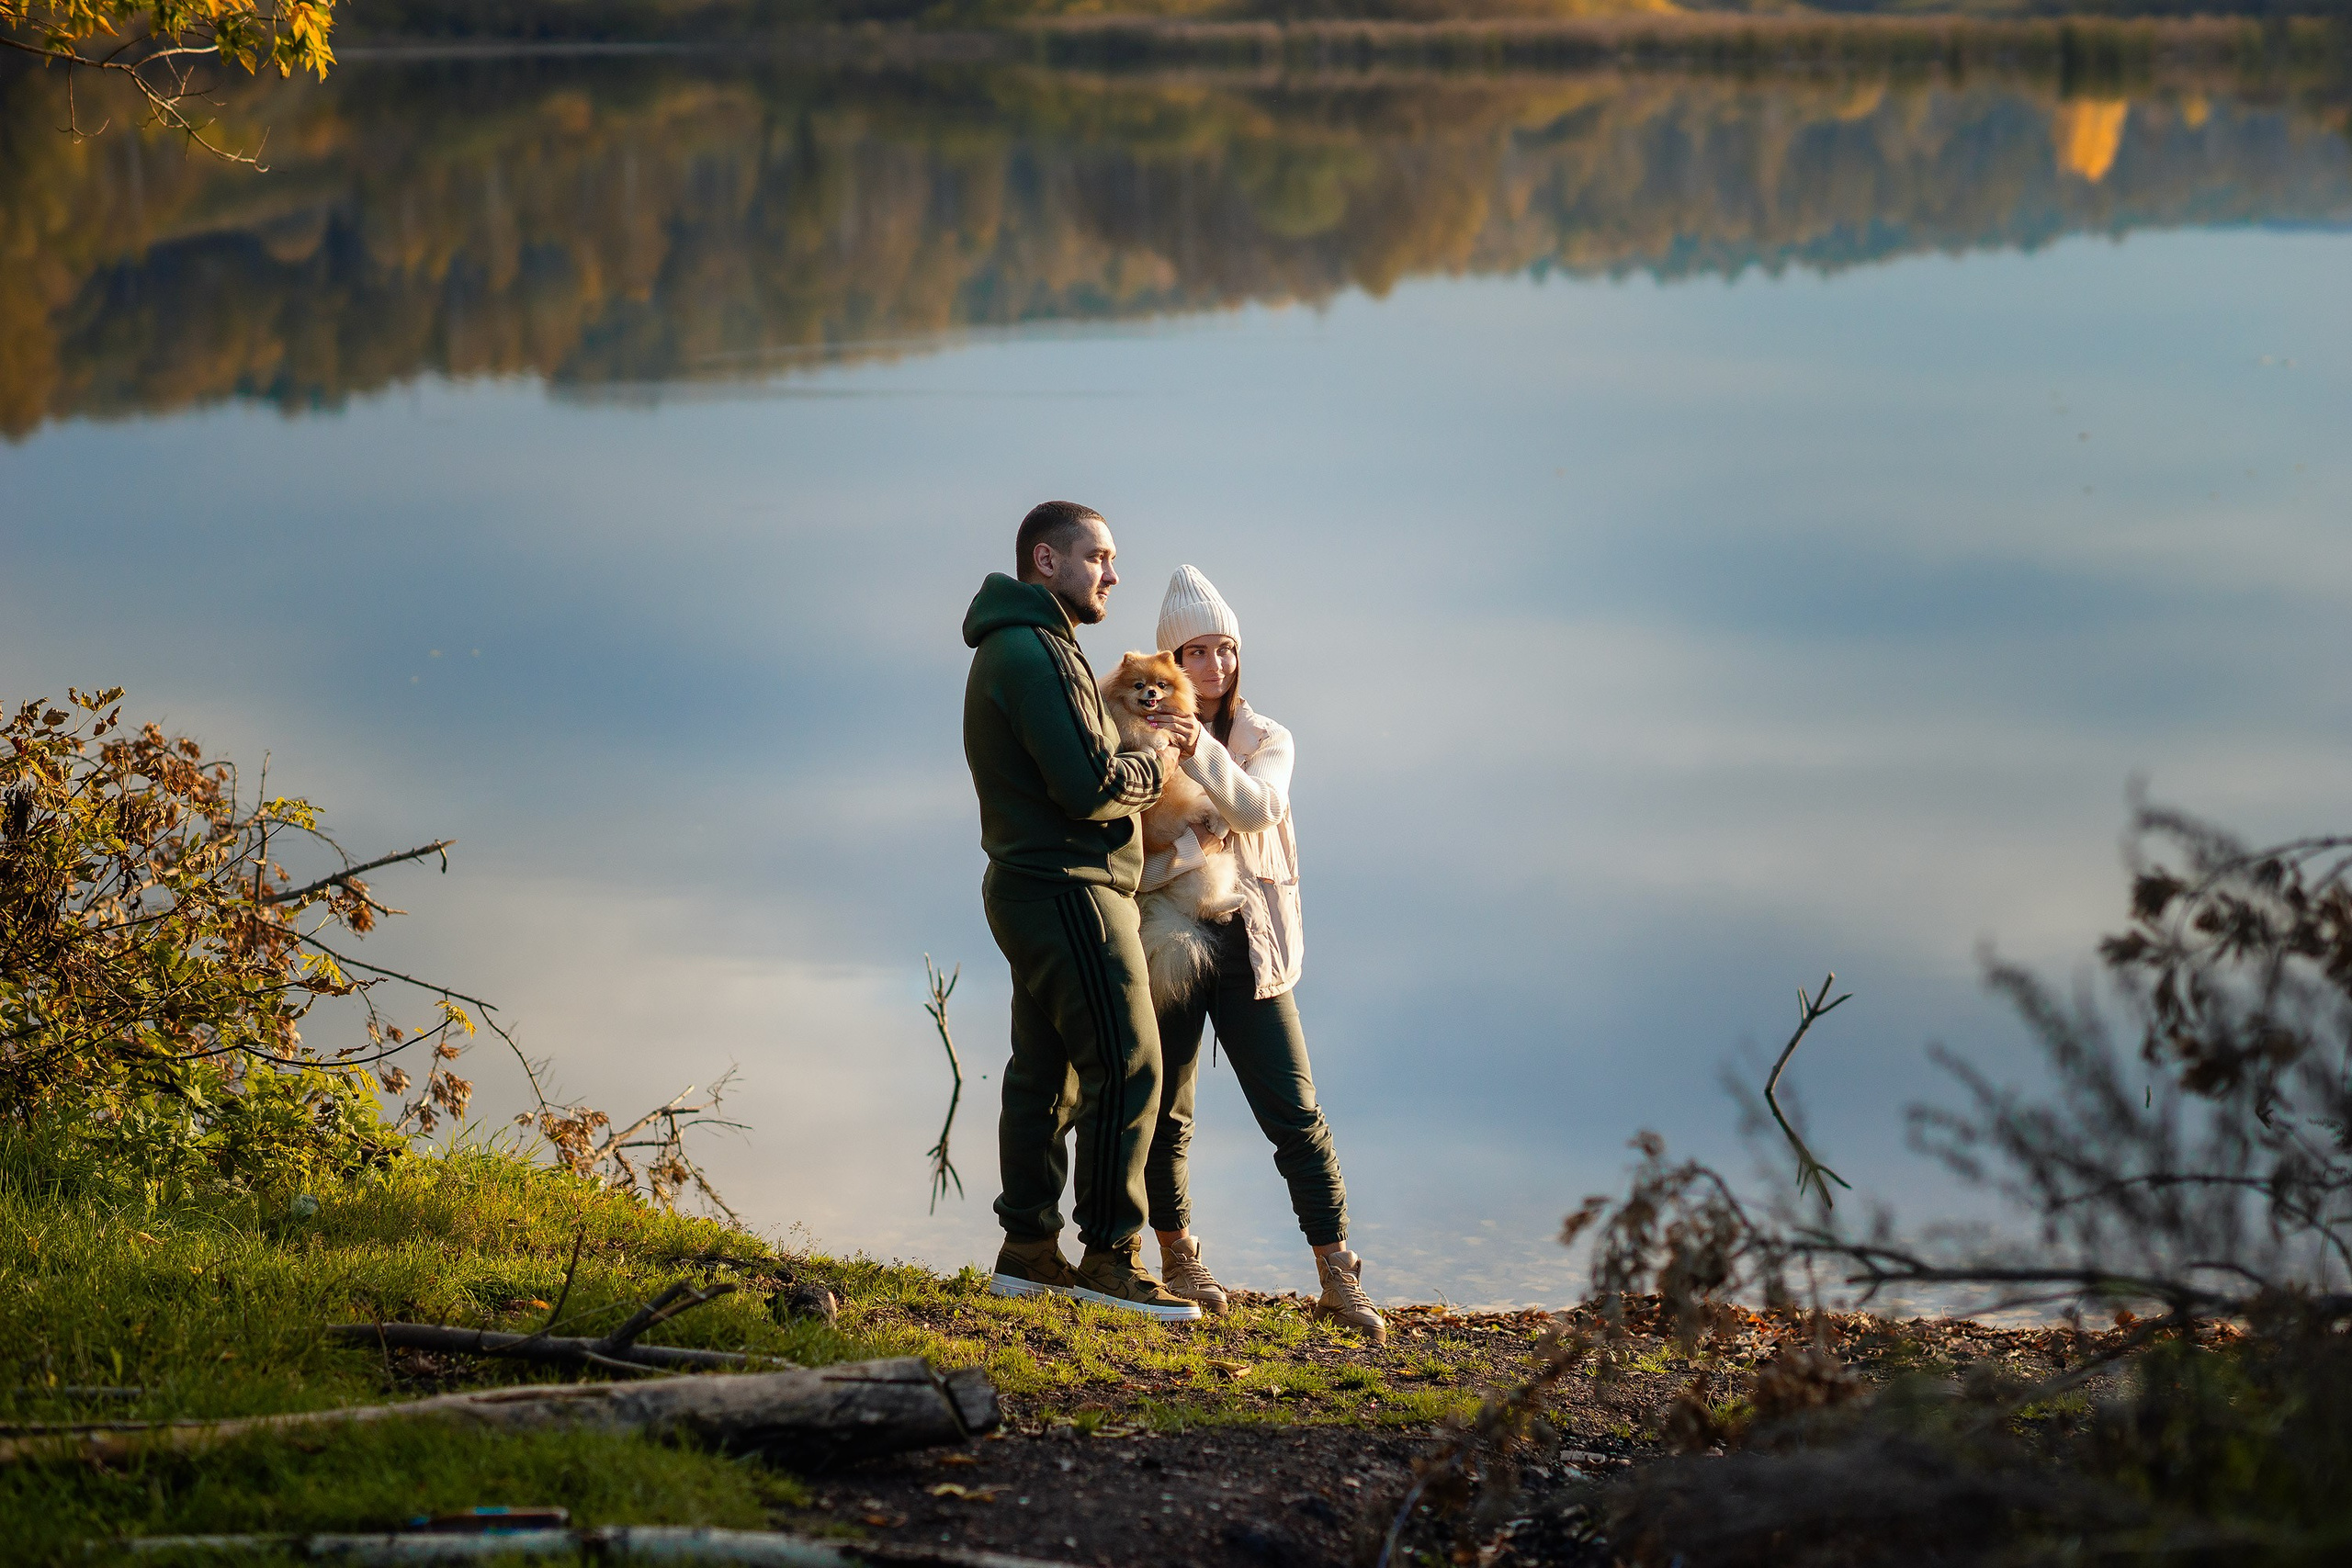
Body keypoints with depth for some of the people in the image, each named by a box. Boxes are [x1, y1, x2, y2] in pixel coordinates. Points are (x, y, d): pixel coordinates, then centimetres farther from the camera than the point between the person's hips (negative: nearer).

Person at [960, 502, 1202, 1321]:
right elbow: (1090, 785, -23)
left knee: (1046, 1070, 13)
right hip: (1069, 889, -11)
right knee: (1125, 1066, -10)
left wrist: (1125, 756, 5)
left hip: (1036, 888, 11)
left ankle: (1029, 1252, 17)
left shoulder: (1019, 648, 19)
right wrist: (1154, 767, -5)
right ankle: (1110, 1256, -9)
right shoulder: (1035, 652, -16)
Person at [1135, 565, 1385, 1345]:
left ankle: (1338, 1278, -4)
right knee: (1165, 1114, 5)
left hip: (1249, 944, 1)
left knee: (1295, 1112, -5)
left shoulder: (1266, 740, 6)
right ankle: (1177, 1258, 23)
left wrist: (1200, 750, -30)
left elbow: (1256, 809, -15)